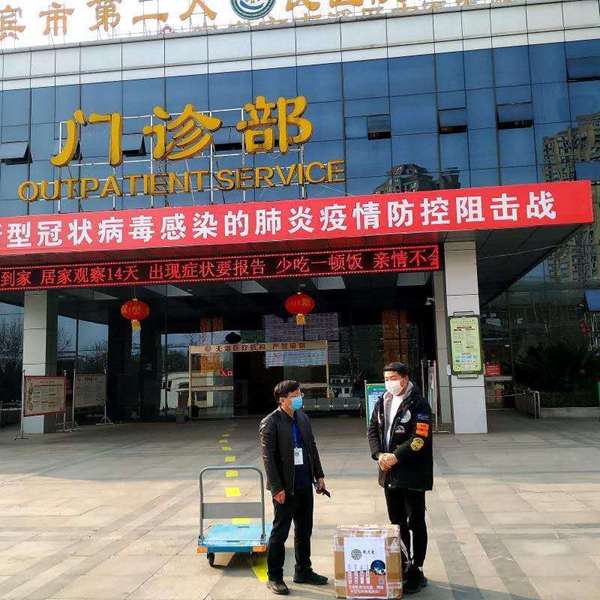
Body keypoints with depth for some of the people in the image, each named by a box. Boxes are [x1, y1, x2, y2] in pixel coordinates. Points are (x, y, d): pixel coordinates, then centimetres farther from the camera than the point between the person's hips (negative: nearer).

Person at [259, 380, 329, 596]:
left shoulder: (303, 418, 7)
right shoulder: (270, 423, -14)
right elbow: (268, 458, -16)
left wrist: (319, 475, 10)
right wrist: (277, 488, -17)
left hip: (305, 485, 7)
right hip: (285, 488, -7)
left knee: (304, 531, 17)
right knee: (279, 533, 5)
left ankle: (303, 571, 32)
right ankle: (274, 577, 19)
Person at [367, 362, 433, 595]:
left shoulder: (418, 404, -12)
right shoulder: (382, 403, 9)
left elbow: (419, 438, -19)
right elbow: (373, 430, 8)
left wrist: (395, 457, -21)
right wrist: (379, 454, -9)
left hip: (412, 474, -6)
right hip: (389, 473, 7)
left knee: (416, 523, 4)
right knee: (397, 522, 17)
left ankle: (416, 570, 15)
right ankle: (403, 565, 30)